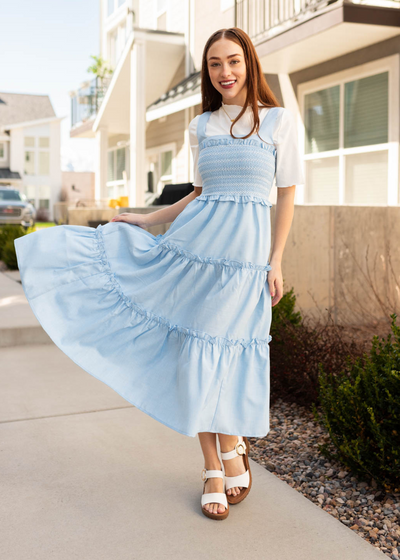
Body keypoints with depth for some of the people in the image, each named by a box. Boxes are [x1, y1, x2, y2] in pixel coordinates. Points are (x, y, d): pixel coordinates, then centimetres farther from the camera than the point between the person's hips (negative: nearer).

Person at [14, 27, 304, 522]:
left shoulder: (279, 120, 2)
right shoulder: (200, 127, 12)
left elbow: (287, 194, 1)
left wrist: (276, 262, -3)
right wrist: (149, 219, 16)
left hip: (246, 250, -3)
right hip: (195, 240, 3)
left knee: (226, 349, -1)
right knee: (196, 350, 2)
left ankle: (232, 449, 24)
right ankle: (213, 466, 17)